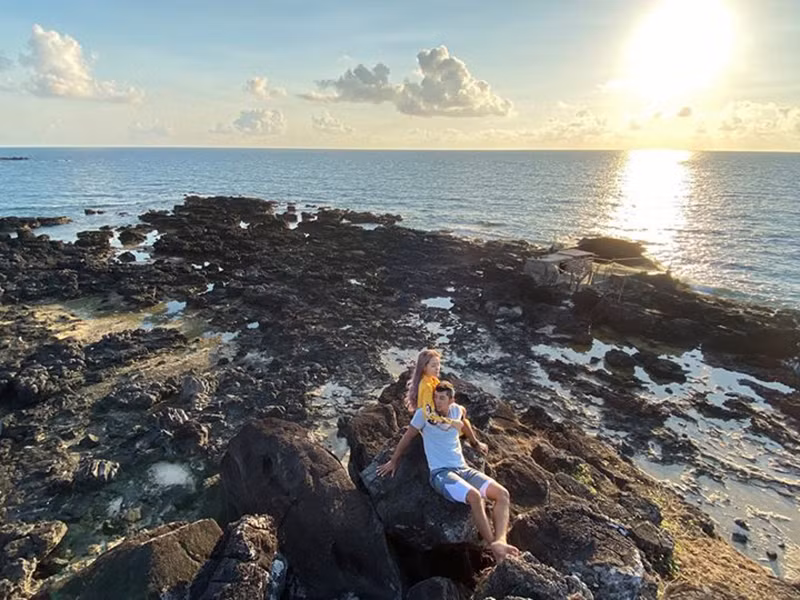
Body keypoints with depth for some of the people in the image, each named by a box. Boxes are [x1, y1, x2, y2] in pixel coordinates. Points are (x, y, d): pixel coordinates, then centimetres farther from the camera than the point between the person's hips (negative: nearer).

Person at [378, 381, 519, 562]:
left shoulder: (456, 410, 7)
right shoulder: (423, 413, -6)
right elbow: (407, 437, 5)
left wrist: (475, 443, 42)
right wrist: (393, 461, 13)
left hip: (463, 469, 6)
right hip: (440, 473, -6)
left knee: (503, 494, -14)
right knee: (475, 496, -33)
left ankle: (500, 542, -31)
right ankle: (494, 548, -24)